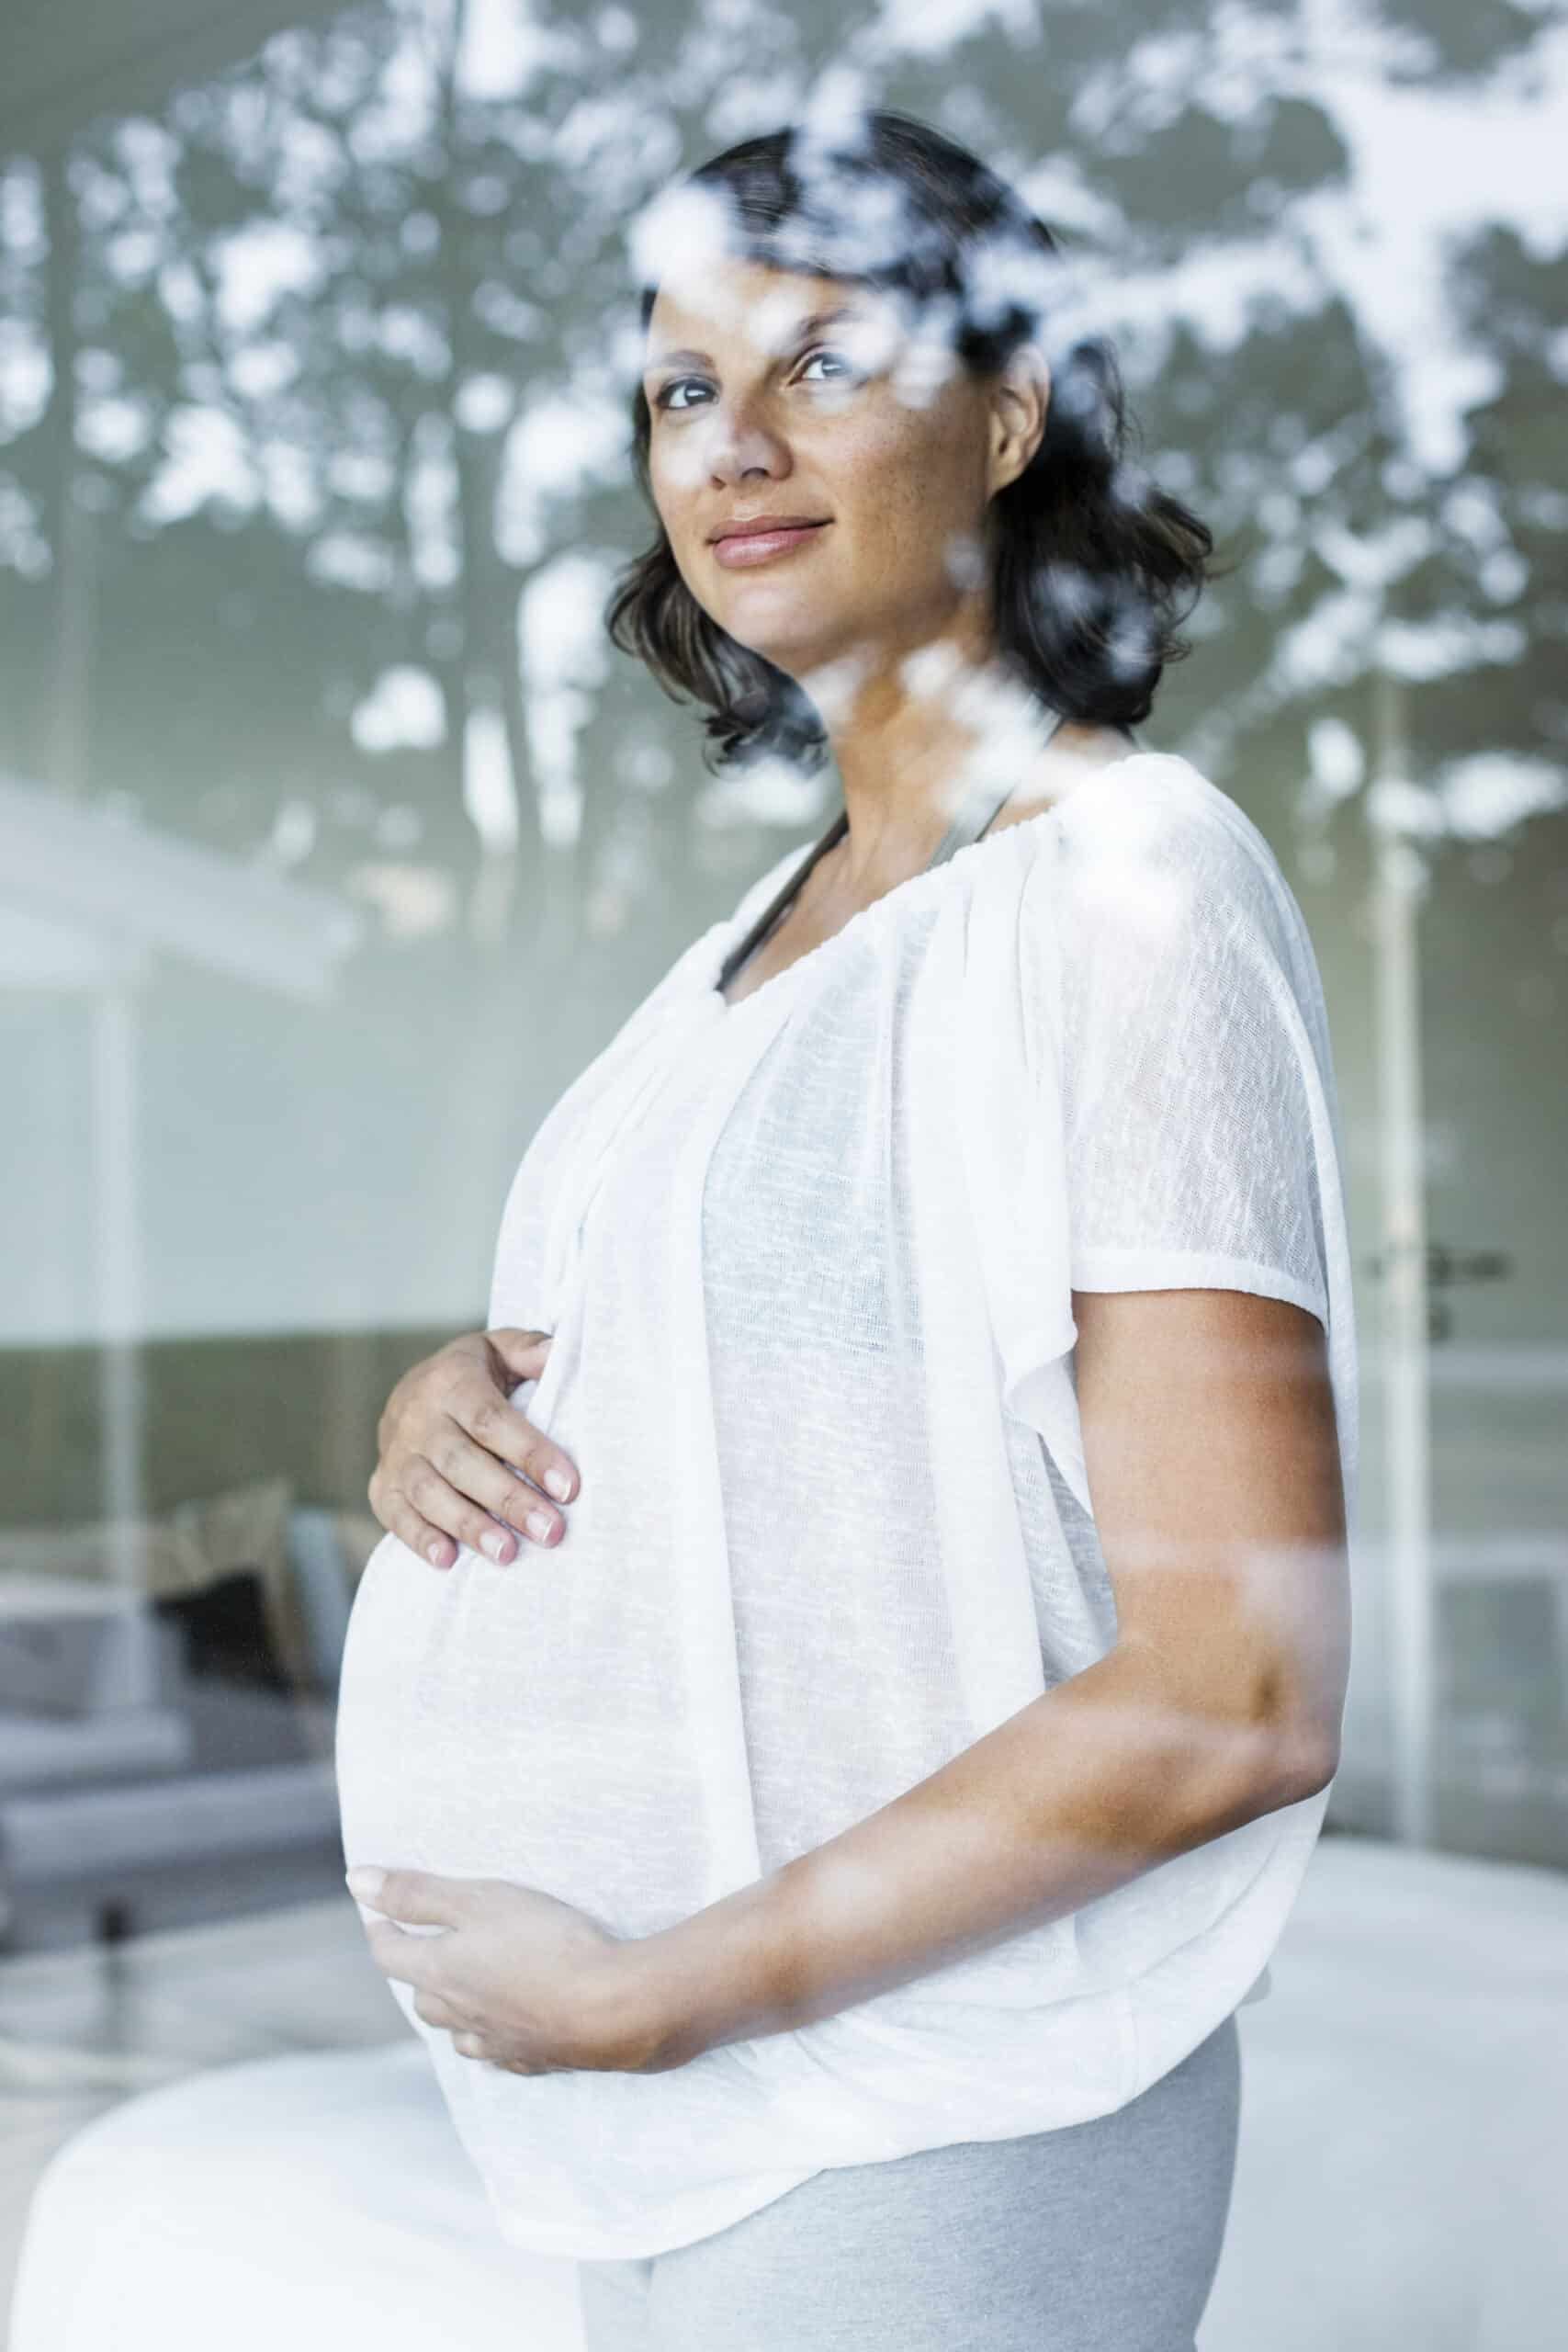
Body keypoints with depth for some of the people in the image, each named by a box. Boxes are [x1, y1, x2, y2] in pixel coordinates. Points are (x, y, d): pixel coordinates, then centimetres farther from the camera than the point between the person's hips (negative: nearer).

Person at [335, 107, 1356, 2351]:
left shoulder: (1134, 884, -17)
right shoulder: (792, 910, 7)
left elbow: (1237, 1698, -22)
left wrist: (651, 1997, -19)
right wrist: (446, 1399, -5)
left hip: (918, 2149, -7)